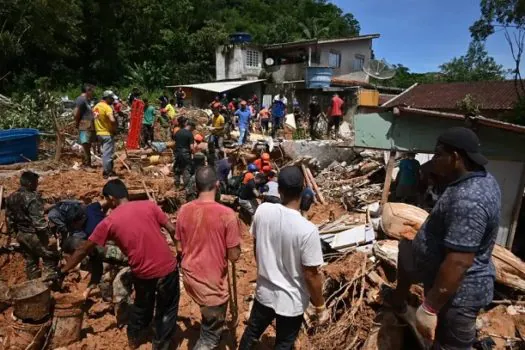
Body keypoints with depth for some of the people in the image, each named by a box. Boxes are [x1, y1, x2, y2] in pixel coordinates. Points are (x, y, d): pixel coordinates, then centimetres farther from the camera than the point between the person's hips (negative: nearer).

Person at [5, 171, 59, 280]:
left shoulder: (11, 198, 6)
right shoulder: (33, 198, -22)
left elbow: (9, 218, 14)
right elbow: (38, 220, -25)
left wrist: (13, 232, 24)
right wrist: (47, 234, -18)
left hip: (20, 234, 9)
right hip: (33, 234, -9)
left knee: (30, 262, 18)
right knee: (51, 258, 2)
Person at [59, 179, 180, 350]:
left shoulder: (109, 222, -3)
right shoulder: (149, 205, -3)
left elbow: (84, 249, 5)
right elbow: (172, 230, -4)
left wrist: (63, 271, 18)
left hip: (143, 273, 1)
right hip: (167, 267, -1)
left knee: (142, 306, 31)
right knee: (167, 309, 21)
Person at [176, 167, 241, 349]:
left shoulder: (184, 210, -7)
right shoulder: (227, 214, -22)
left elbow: (179, 249, 3)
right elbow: (234, 256, -16)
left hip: (189, 275, 6)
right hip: (213, 280, -6)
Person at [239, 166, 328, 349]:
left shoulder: (262, 211, -16)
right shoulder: (307, 230, -30)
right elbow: (311, 275, -21)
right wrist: (320, 307, -4)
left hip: (264, 292, 3)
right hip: (292, 302, -3)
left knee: (251, 333, 27)